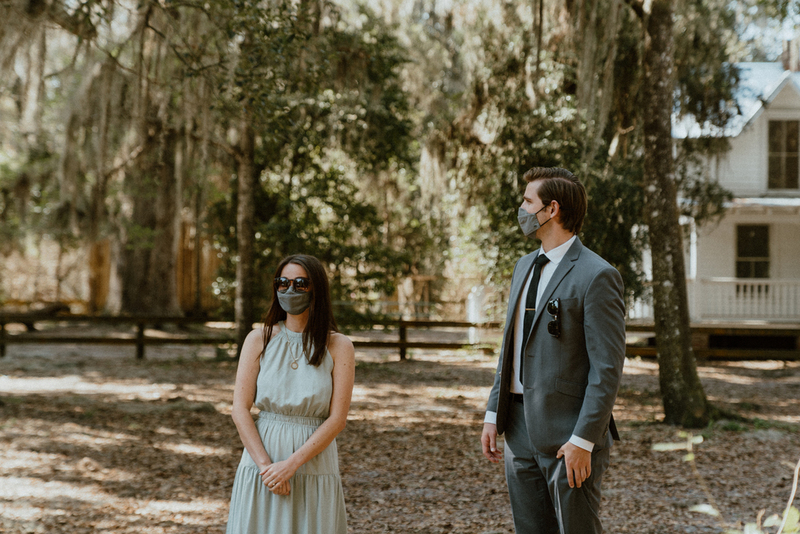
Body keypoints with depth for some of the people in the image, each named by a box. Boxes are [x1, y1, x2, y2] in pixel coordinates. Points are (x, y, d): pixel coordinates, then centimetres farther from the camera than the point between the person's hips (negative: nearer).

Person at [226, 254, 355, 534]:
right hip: (261, 462, 1)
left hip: (313, 465, -1)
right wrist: (265, 466, -13)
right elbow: (240, 409, -3)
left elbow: (337, 419, -7)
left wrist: (291, 464, -15)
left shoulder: (338, 346, -2)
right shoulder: (259, 340, 1)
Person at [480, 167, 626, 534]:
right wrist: (493, 415, 12)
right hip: (521, 430, 8)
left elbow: (607, 368, -16)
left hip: (568, 437, -8)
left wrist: (583, 440, -19)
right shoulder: (524, 267, 14)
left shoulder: (596, 276, -13)